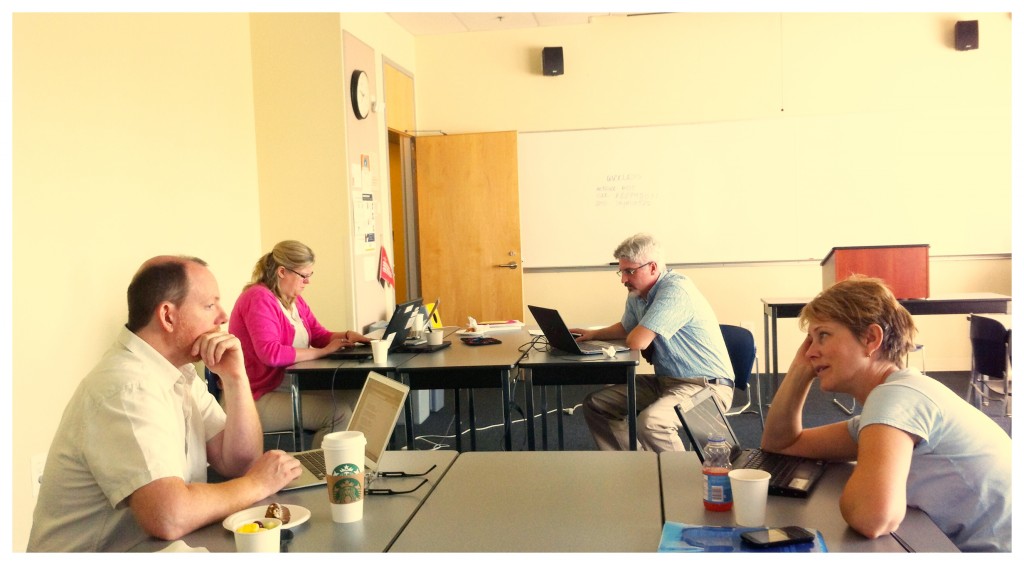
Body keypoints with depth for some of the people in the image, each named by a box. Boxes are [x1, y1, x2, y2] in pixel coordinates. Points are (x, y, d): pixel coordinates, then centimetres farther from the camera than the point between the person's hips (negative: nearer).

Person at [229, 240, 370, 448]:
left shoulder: (294, 299, 11)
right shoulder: (259, 298, -16)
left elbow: (319, 334, 19)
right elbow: (270, 353, -28)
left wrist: (346, 335, -3)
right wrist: (322, 352, -21)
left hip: (292, 387, 9)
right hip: (260, 399, -9)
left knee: (356, 399, -6)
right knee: (339, 414, -23)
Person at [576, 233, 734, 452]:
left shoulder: (675, 290, -22)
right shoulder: (637, 294, 7)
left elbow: (636, 342, -28)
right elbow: (625, 328, 28)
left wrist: (639, 334, -4)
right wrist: (594, 334, 11)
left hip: (706, 384, -10)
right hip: (665, 382, 10)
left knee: (650, 422, -36)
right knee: (595, 404, 5)